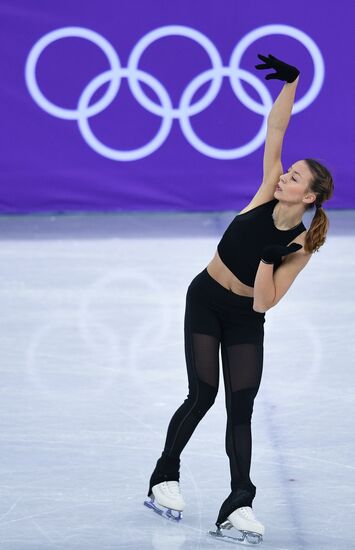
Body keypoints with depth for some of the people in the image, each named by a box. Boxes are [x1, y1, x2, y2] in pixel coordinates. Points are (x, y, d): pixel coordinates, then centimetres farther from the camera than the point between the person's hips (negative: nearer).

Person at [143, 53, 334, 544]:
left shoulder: (301, 246, -15)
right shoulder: (267, 195, -13)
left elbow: (264, 303, -17)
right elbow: (274, 134, -19)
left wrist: (268, 261, -30)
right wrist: (290, 83, -30)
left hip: (245, 319, 0)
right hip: (205, 301, 0)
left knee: (242, 406, -6)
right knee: (203, 394, -8)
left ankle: (238, 507, -5)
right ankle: (165, 477, 11)